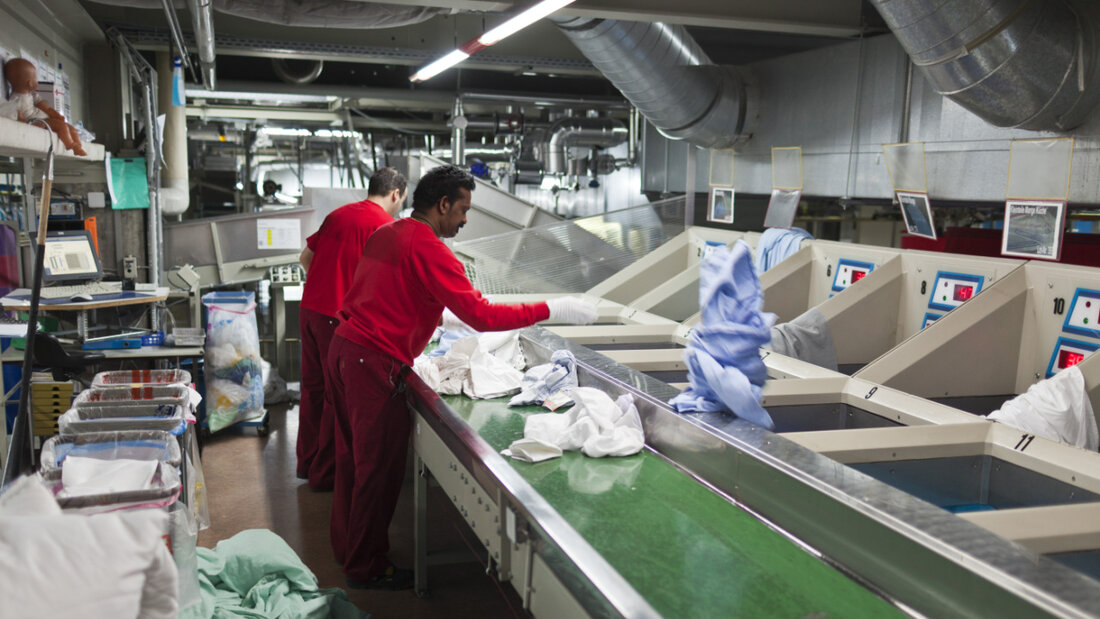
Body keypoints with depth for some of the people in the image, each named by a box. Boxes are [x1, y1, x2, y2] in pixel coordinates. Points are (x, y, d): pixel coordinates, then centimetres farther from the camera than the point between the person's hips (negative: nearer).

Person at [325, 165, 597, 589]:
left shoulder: (386, 233, 11)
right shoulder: (428, 249, -16)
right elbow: (480, 315, -21)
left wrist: (433, 314, 28)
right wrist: (550, 310, -17)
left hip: (344, 347, 10)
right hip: (375, 363, -10)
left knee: (353, 456, 21)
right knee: (380, 468, 3)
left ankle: (347, 546, 36)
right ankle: (366, 568, 16)